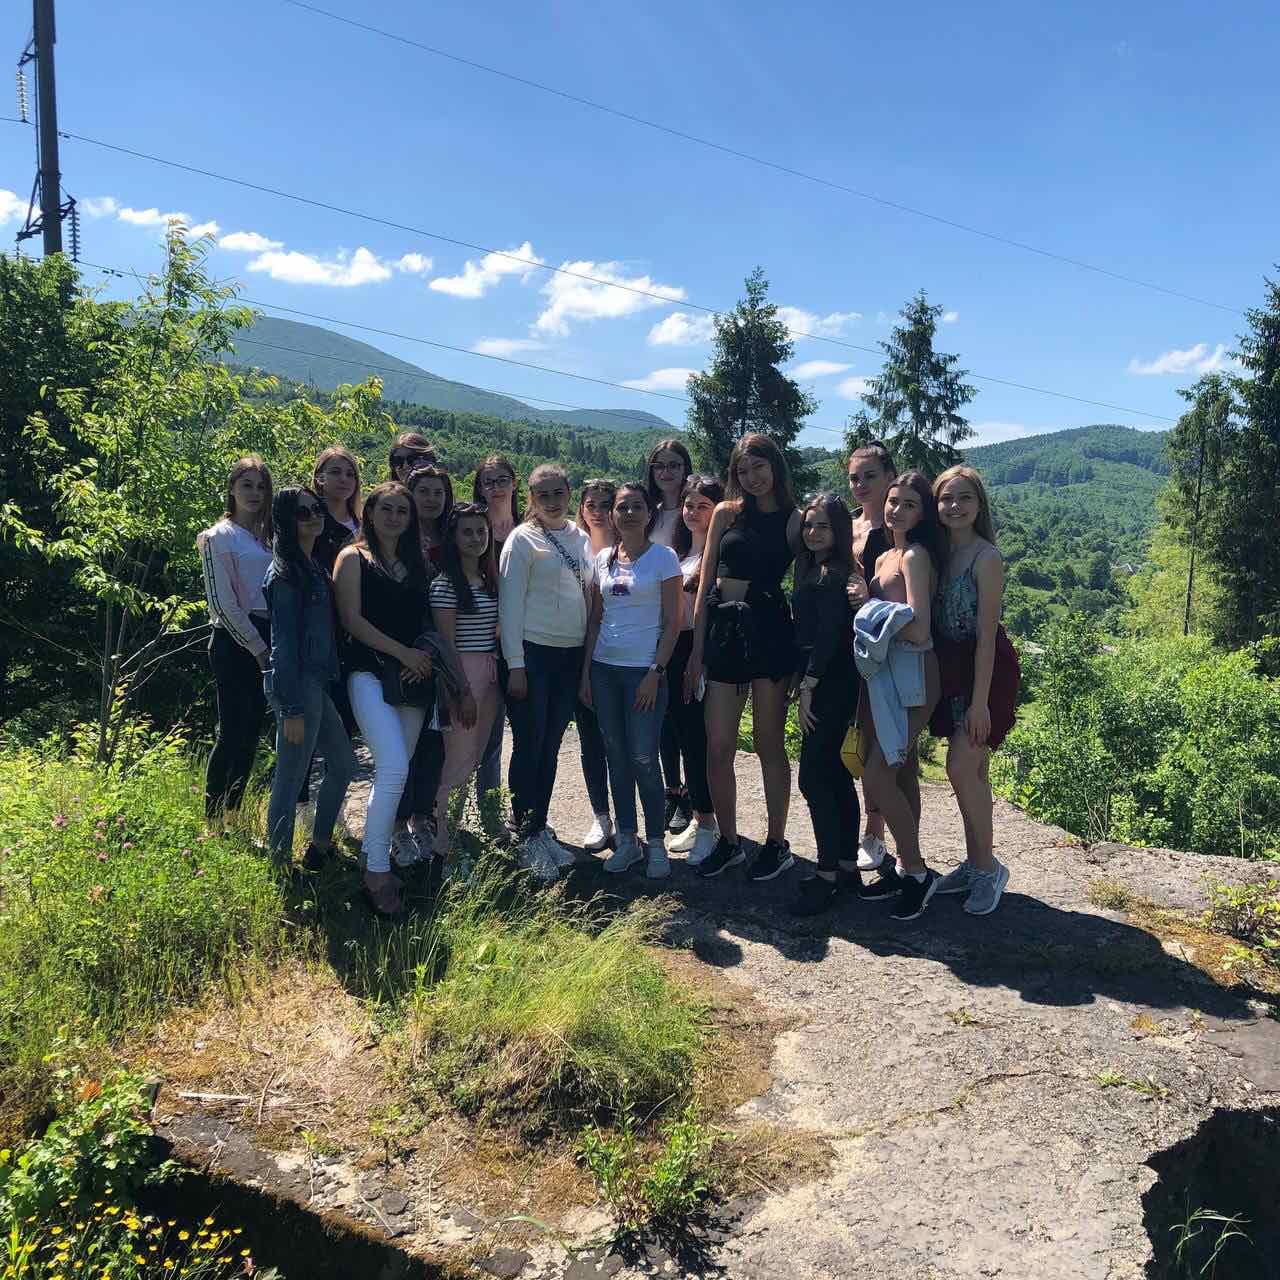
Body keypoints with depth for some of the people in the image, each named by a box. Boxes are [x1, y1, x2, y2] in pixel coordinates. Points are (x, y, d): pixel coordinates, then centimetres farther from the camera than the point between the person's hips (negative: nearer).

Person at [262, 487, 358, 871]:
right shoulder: (286, 572, -13)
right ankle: (280, 865, 12)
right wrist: (291, 709, -19)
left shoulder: (313, 565, 13)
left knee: (343, 765, 19)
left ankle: (320, 847, 32)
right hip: (297, 685, -10)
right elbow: (284, 641, -17)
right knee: (290, 781, -1)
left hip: (318, 683, 10)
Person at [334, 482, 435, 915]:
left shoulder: (417, 562, 17)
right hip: (370, 672, -5)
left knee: (398, 769, 7)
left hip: (412, 675, 6)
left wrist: (424, 657, -3)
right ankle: (376, 872, -10)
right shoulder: (354, 558, 3)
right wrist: (403, 652, -11)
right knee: (394, 769, -18)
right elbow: (352, 619, -6)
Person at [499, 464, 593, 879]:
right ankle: (527, 839, 9)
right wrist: (515, 665, -13)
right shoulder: (522, 539, -5)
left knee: (551, 747, 12)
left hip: (571, 655, 5)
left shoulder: (580, 538, 11)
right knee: (529, 746, -1)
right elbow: (510, 603, -8)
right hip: (533, 653, -5)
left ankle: (540, 829, 22)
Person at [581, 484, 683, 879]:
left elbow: (672, 621, -6)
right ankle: (627, 840, 19)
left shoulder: (663, 557, -4)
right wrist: (586, 671, 7)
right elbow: (595, 620, 13)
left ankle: (656, 843, 10)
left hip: (644, 669, -5)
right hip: (604, 668, 5)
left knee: (643, 758, -5)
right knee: (617, 756, 8)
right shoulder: (603, 559, 10)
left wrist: (655, 674, -12)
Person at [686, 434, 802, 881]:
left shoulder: (793, 520, 3)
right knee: (718, 746, 4)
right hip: (722, 629, 3)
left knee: (768, 743, 5)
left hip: (769, 629, -3)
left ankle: (776, 843, 18)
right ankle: (727, 841, 20)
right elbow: (705, 582, 8)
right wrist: (697, 647, 5)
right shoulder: (726, 513, 9)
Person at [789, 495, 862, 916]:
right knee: (834, 771, 14)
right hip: (823, 681, 10)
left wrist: (809, 684, -20)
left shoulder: (834, 574, -13)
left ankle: (828, 875, -3)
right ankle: (847, 864, 24)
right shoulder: (812, 569, 15)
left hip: (831, 684, -10)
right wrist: (802, 680, 12)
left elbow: (829, 633, -20)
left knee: (814, 775, -9)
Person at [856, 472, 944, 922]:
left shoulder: (916, 556, -12)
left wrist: (872, 613, -10)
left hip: (911, 677, -9)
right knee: (897, 774, 13)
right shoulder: (885, 557, 15)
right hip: (883, 672, 9)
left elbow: (918, 630, -20)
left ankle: (916, 871, 5)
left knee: (877, 777, -10)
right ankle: (906, 867, 24)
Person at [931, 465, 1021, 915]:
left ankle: (988, 869, 7)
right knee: (972, 773, 14)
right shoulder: (940, 554, 7)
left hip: (986, 672, -7)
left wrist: (980, 700, -19)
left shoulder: (986, 557, -14)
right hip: (952, 671, 7)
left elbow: (986, 634, -17)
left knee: (961, 770, -10)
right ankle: (975, 865, 25)